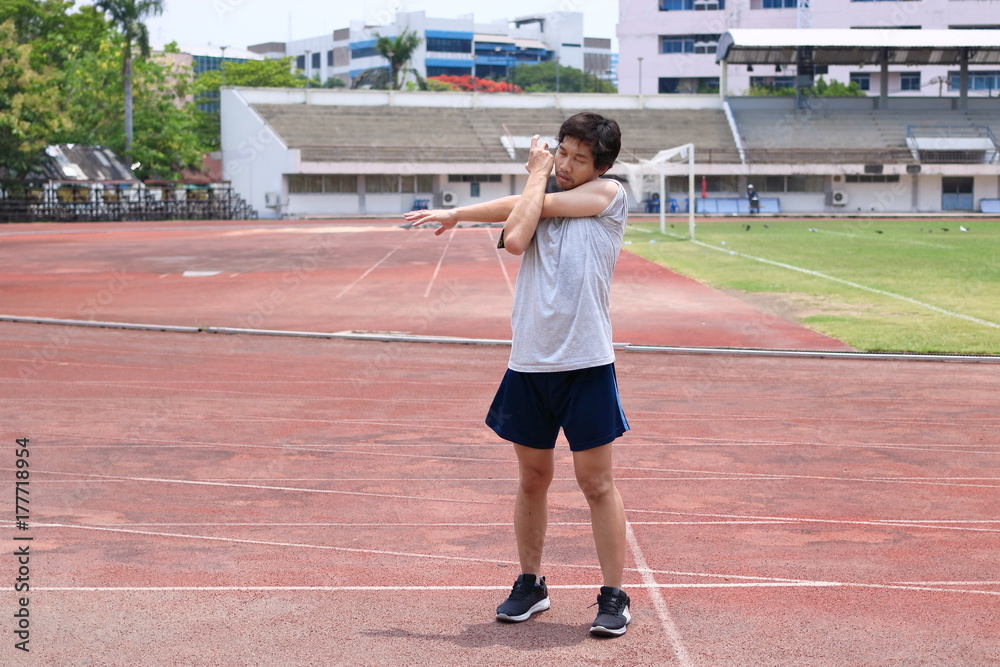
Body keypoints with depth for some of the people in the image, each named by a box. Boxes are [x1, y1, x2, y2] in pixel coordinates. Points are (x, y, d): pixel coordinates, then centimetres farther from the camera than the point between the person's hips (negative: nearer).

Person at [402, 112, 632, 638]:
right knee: (532, 479, 12)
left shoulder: (609, 195, 2)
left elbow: (525, 205, -4)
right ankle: (530, 584, 26)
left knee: (597, 482, 0)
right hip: (528, 363, 4)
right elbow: (516, 237, -9)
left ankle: (613, 596, 10)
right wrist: (538, 173, 2)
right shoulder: (538, 205, 14)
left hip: (586, 363, -4)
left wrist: (458, 212, 5)